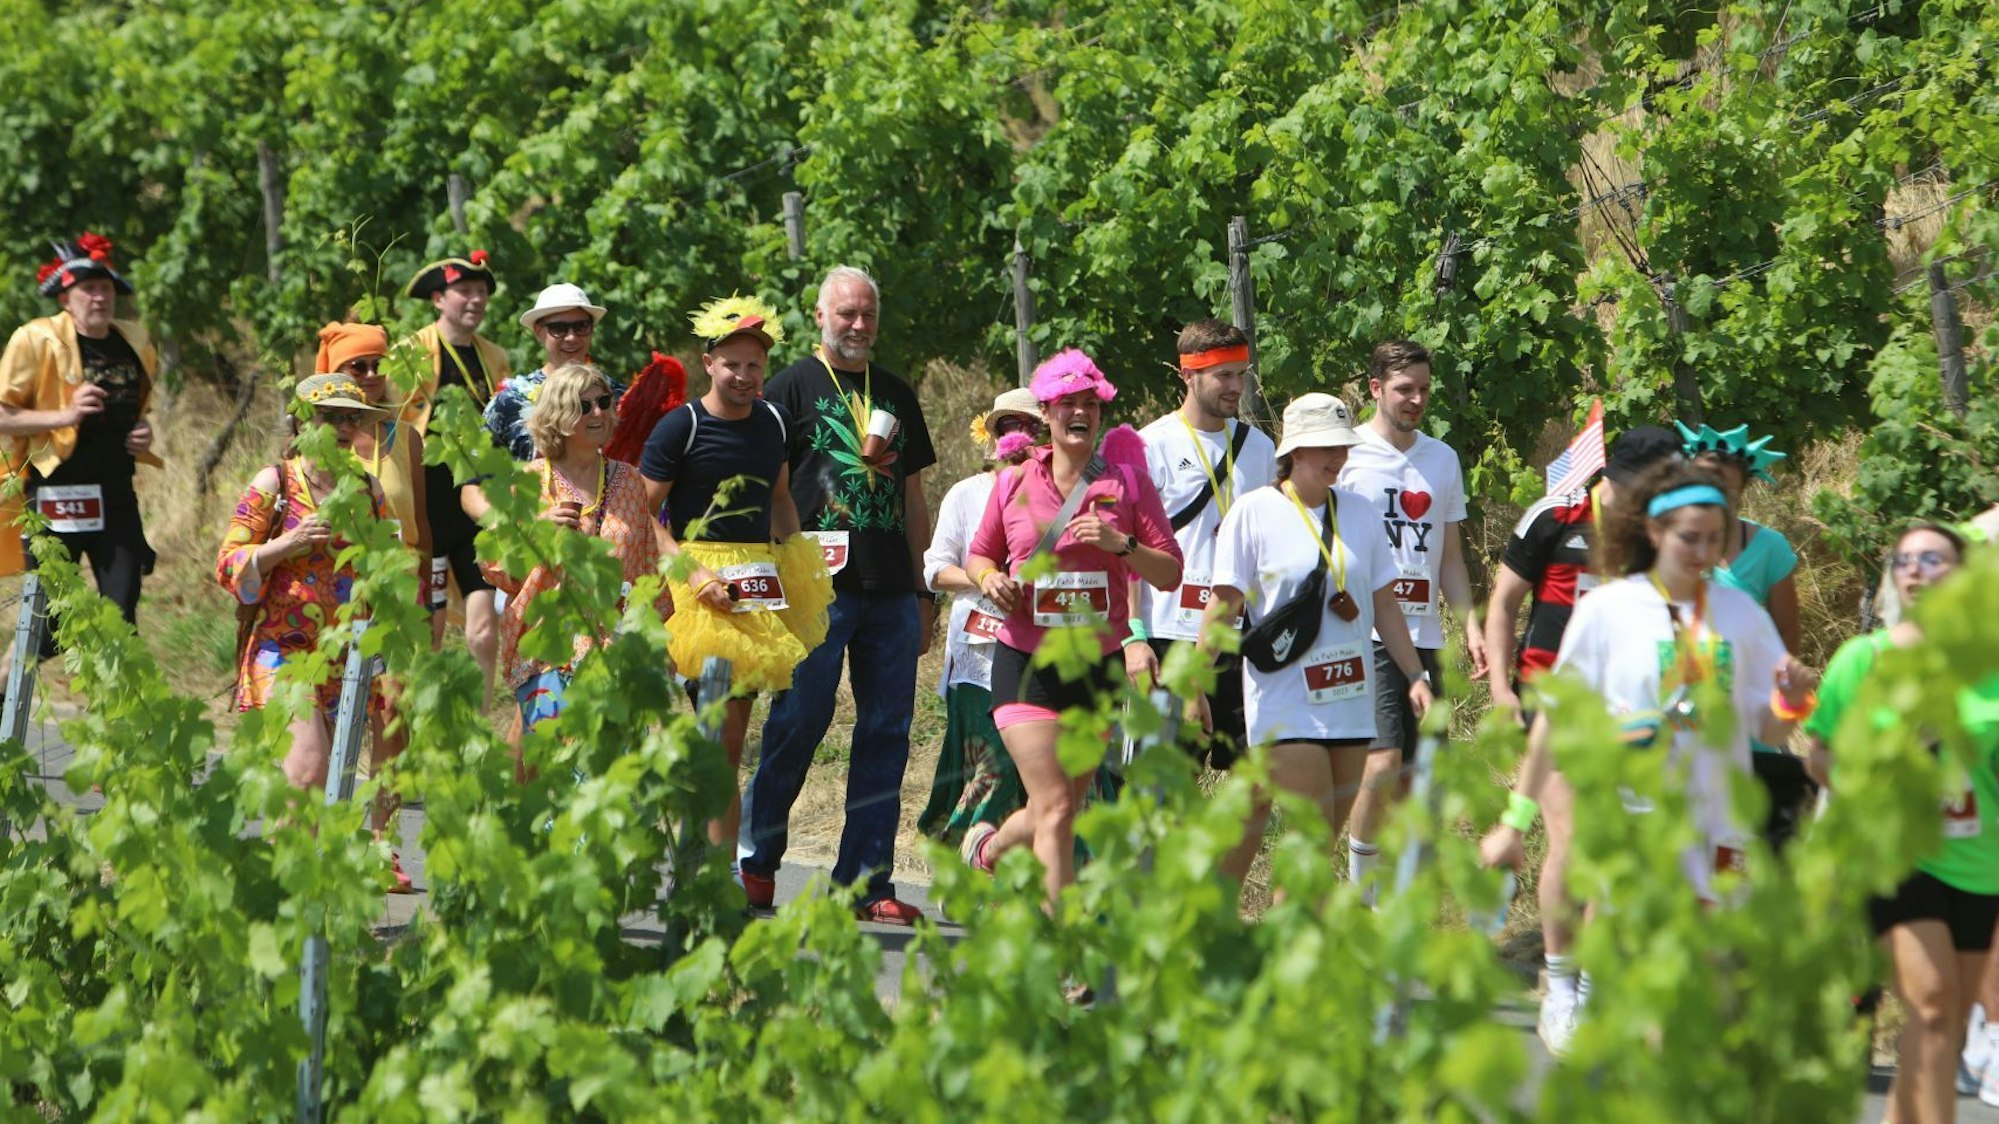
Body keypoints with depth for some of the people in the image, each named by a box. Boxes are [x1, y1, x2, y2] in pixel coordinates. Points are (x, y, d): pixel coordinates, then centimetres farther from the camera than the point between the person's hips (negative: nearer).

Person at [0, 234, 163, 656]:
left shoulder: (134, 343, 11)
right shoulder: (36, 340, -7)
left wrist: (143, 432, 6)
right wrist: (65, 415, -21)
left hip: (117, 495, 5)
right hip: (56, 498, -5)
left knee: (122, 618, 0)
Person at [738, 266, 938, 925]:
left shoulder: (896, 396, 19)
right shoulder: (793, 387, 3)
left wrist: (923, 595, 16)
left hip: (891, 593, 5)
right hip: (818, 585, -5)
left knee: (886, 734, 2)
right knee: (798, 722, -6)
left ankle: (866, 880, 6)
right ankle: (755, 860, 8)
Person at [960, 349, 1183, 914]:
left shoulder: (1127, 481, 2)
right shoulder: (1015, 482, 3)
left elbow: (1170, 572, 0)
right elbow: (979, 554, 16)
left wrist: (1120, 544, -18)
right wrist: (990, 578, -6)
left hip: (1100, 667, 2)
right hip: (1027, 665, -2)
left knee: (1059, 811, 14)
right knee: (1055, 810, -15)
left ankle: (987, 850, 44)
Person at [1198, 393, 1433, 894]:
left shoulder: (1358, 512, 10)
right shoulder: (1253, 513, -4)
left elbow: (1384, 605, 16)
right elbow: (1224, 604, -5)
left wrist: (1415, 675, 12)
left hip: (1351, 699, 5)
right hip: (1286, 702, -5)